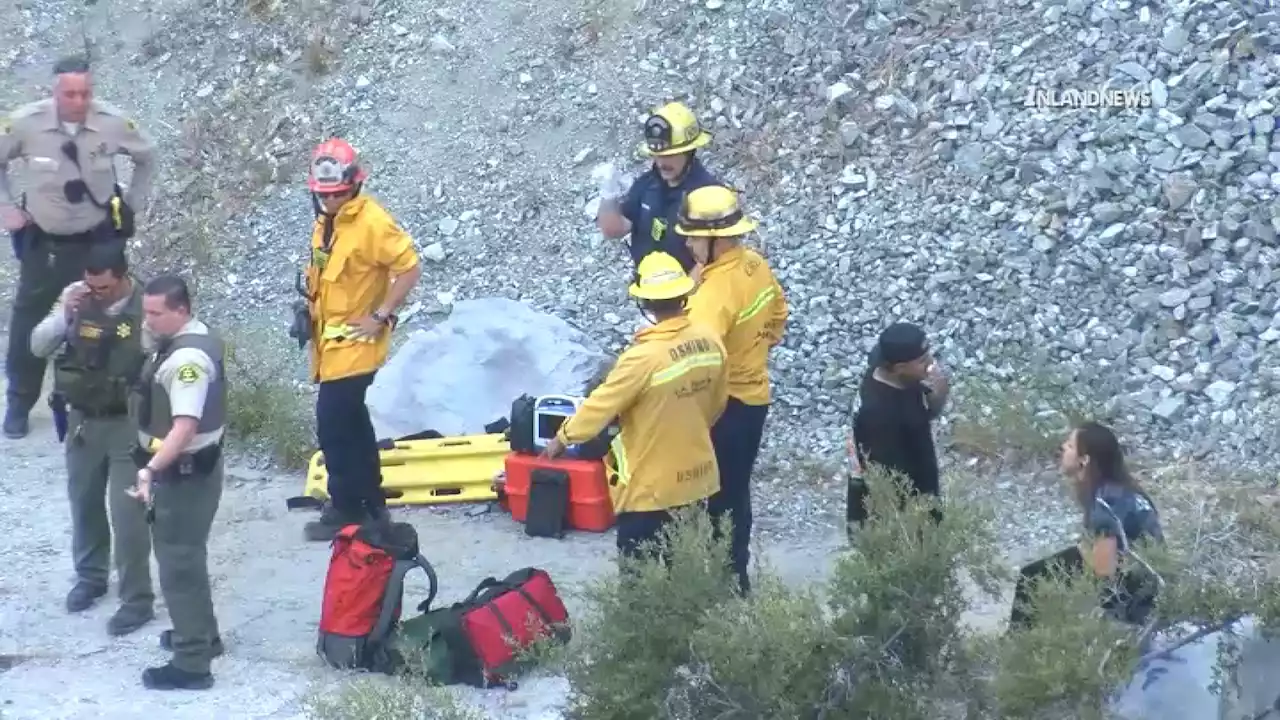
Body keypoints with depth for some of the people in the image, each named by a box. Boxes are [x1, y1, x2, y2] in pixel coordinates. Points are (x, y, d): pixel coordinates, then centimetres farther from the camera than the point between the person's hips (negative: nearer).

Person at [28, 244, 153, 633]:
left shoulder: (146, 308, -20)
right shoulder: (76, 298, -7)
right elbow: (39, 347, -6)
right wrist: (64, 314, -22)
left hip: (128, 423, -5)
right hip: (83, 419, 5)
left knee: (127, 512, -3)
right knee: (84, 503, 20)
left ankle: (137, 598, 9)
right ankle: (90, 576, 41)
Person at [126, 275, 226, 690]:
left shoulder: (187, 358, -26)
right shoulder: (196, 339, 7)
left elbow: (185, 427, -35)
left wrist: (151, 469, -44)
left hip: (185, 474, -11)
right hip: (186, 468, 11)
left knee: (178, 564, -5)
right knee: (185, 557, 24)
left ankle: (192, 663, 0)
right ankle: (200, 634, 40)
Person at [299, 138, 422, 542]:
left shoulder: (371, 221, -18)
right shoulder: (325, 220, 10)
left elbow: (410, 268, -19)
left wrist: (381, 316, -17)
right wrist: (311, 309, 8)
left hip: (353, 345, -9)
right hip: (331, 343, 9)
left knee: (334, 426, -8)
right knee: (352, 425, 16)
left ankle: (346, 511, 2)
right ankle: (371, 505, 27)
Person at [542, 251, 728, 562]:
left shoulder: (644, 357, -27)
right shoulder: (710, 342, -6)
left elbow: (600, 405, -16)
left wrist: (563, 437, 1)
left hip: (653, 486, -6)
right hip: (697, 478, 7)